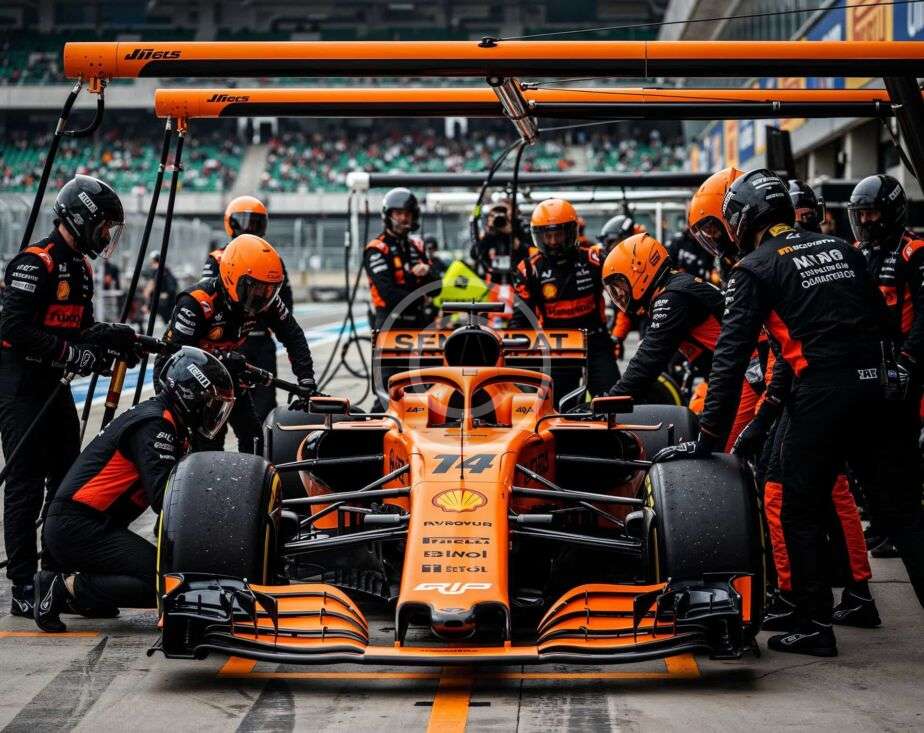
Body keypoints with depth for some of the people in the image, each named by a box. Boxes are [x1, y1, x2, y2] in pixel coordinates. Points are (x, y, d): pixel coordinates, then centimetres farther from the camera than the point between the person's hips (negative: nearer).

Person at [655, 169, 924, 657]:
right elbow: (881, 320, 18)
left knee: (801, 513, 7)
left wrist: (708, 437, -4)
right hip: (874, 384, 5)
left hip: (820, 393, -5)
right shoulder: (841, 250, 17)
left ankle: (815, 626, 7)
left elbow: (732, 355, -5)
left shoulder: (754, 269, 0)